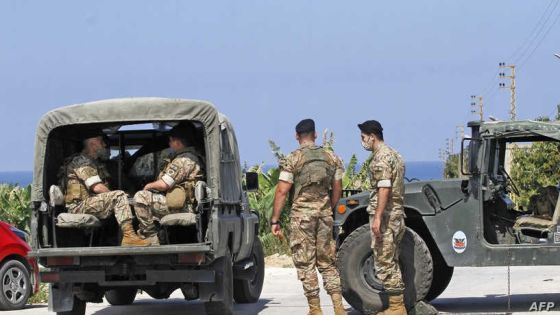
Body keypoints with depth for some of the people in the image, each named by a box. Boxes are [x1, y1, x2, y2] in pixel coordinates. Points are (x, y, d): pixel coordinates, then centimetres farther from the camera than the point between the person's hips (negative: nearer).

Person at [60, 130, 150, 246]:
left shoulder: (94, 162, 23)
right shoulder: (82, 162, -11)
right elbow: (97, 188, -19)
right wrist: (113, 196, -7)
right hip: (79, 205, -10)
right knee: (119, 196, -23)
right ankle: (128, 236, -30)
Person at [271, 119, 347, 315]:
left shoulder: (292, 160, -6)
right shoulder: (332, 158, 7)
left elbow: (282, 191, -10)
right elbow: (337, 190, 10)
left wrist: (275, 220, -7)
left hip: (301, 213, -4)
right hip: (325, 213, 4)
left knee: (306, 263, 2)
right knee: (328, 262, 11)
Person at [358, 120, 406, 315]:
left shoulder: (381, 157, -13)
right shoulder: (394, 155, 19)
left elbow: (384, 188, -22)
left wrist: (377, 217, -25)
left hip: (385, 216, -10)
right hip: (397, 215, 10)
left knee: (385, 263, -7)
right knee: (391, 263, 14)